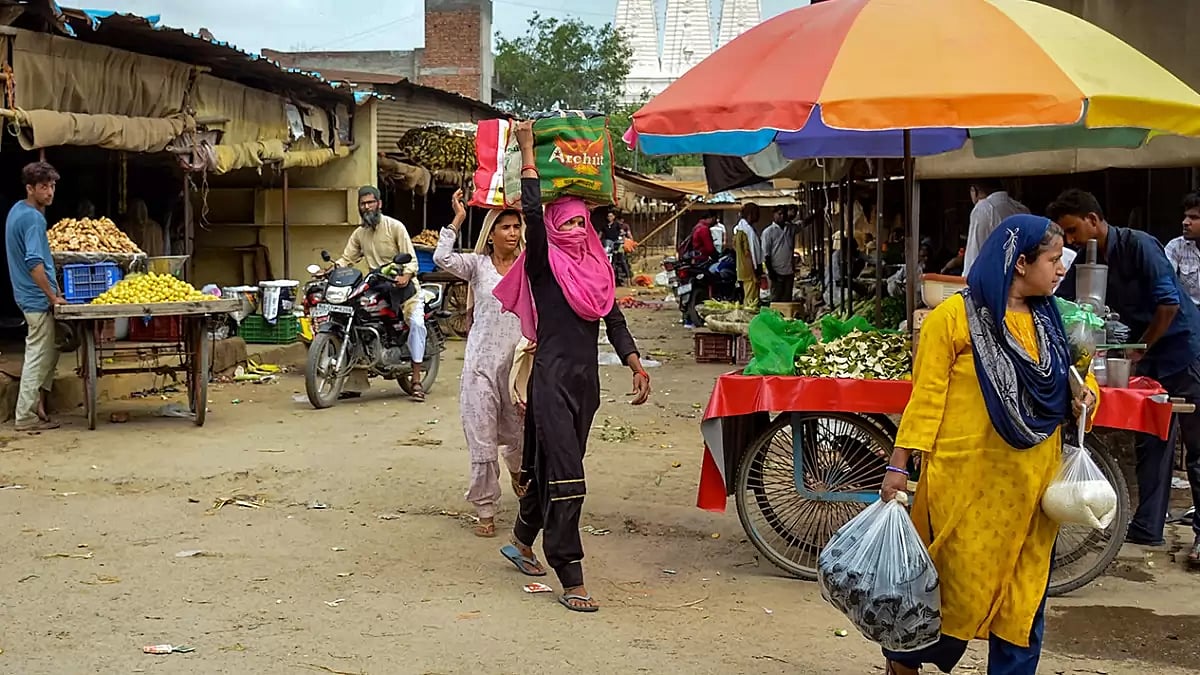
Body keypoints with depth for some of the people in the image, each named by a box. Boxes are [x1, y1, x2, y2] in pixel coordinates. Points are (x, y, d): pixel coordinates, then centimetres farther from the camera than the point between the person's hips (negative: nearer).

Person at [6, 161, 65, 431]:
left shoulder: (18, 210, 10)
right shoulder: (34, 219, -20)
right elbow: (34, 263, -26)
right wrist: (53, 296, -18)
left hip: (28, 296, 10)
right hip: (37, 298, -10)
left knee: (50, 351, 19)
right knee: (39, 356, -3)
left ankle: (37, 401, 24)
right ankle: (27, 416, 1)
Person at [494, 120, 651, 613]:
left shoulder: (597, 268, 13)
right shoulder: (544, 265, -4)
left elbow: (614, 320, 11)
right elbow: (532, 213, -18)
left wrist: (635, 365, -2)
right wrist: (527, 151, -15)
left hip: (586, 378, 6)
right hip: (552, 377, -6)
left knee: (546, 465, 18)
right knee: (564, 474, -11)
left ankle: (522, 542, 39)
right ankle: (571, 580, -10)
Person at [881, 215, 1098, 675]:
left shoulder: (1047, 318, 10)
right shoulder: (955, 316, -9)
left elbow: (1057, 389, 21)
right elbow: (926, 396, -9)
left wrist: (1079, 402, -1)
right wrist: (899, 465, -11)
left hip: (1032, 476, 6)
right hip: (970, 476, -6)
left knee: (1025, 584, 10)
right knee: (961, 580, 1)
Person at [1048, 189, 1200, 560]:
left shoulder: (1138, 245, -19)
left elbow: (1169, 302, -22)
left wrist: (1139, 348, -14)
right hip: (1148, 356, 8)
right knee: (1151, 444, 9)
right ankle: (1148, 527, 14)